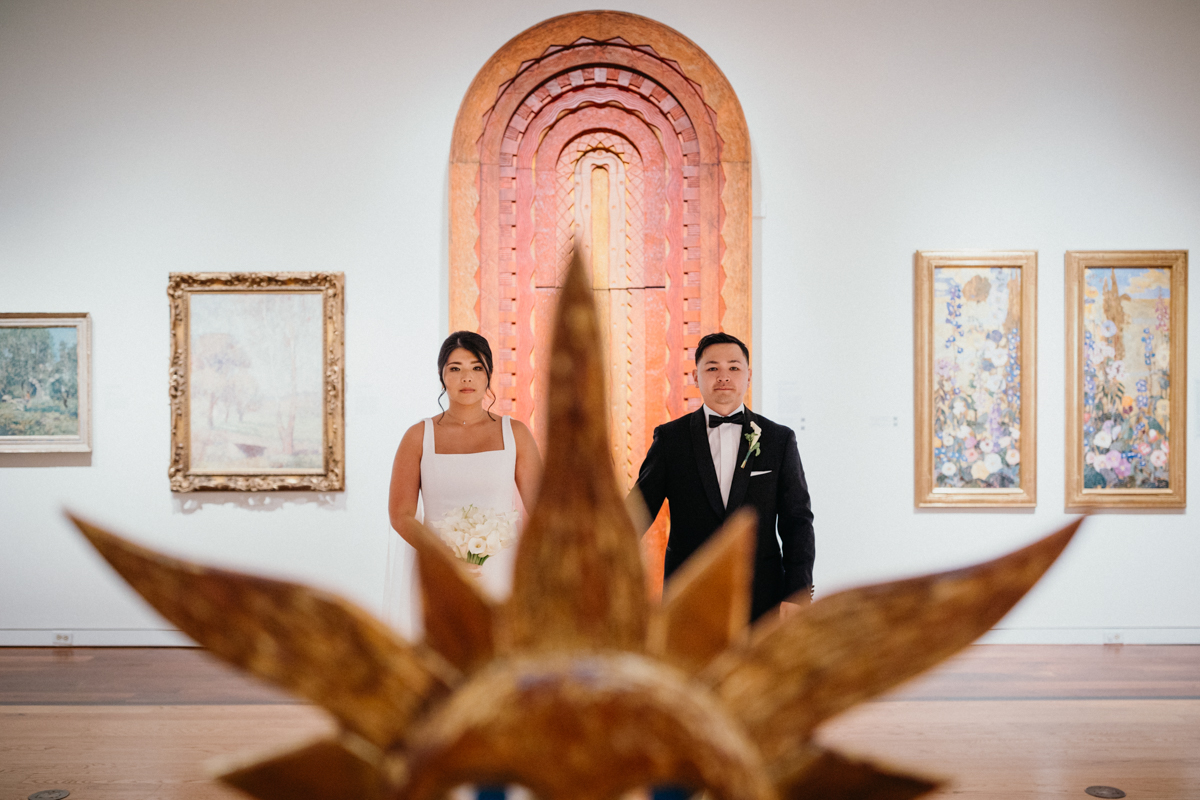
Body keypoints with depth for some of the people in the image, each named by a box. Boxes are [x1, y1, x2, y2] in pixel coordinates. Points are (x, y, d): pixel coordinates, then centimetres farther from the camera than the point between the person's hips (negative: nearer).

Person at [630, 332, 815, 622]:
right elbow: (640, 509, 2)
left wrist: (797, 595, -4)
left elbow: (797, 521, 4)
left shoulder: (779, 439, 5)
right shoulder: (670, 437, 4)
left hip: (762, 598, 0)